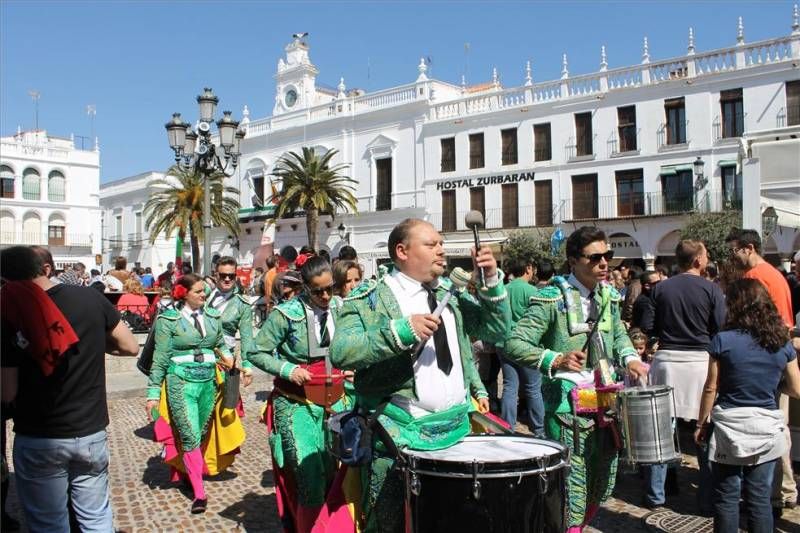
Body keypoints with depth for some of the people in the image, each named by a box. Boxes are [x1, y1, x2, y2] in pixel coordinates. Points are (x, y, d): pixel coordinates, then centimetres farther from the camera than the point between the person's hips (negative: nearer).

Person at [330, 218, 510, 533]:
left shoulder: (449, 294, 13)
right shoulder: (368, 299, -6)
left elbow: (495, 330, 12)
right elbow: (340, 353, -19)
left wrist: (491, 281, -2)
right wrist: (400, 331, -29)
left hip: (457, 428, 6)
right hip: (398, 433, -5)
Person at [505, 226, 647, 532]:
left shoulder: (609, 295, 8)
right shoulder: (553, 299, -13)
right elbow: (515, 344, -18)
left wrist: (629, 358, 4)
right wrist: (556, 360, -31)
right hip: (568, 403, -7)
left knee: (603, 484, 18)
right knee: (573, 487, -4)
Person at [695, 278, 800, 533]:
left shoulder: (723, 340, -10)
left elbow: (711, 389, -7)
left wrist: (701, 423, 4)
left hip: (729, 427, -3)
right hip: (767, 428, 3)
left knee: (727, 498, 7)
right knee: (760, 498, 10)